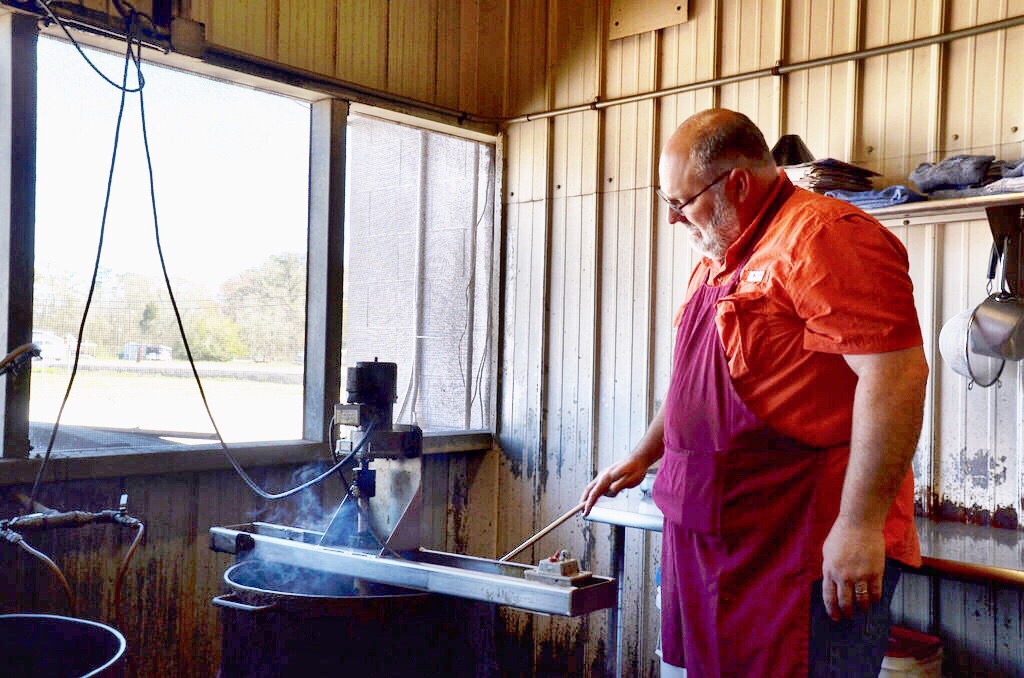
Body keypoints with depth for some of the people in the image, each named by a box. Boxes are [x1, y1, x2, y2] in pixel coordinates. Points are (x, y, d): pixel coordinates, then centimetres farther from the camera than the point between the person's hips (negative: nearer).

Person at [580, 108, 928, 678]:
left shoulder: (821, 235, -15)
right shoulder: (717, 259, 17)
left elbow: (897, 374, -23)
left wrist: (860, 525, -24)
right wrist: (642, 458, 27)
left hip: (809, 543, -9)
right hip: (714, 534, 9)